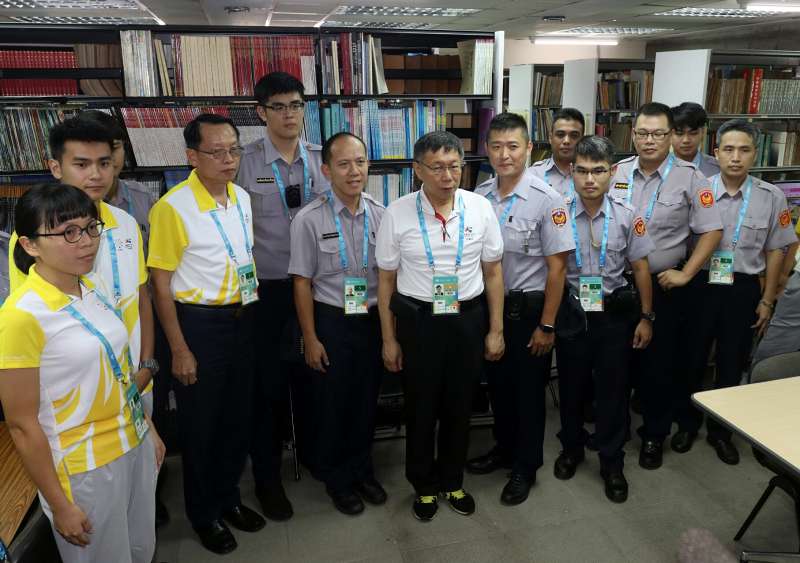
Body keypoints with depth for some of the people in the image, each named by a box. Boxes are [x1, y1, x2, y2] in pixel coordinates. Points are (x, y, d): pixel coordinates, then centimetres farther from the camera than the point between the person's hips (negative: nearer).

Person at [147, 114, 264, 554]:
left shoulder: (242, 198, 3)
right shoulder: (172, 207, -16)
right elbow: (161, 285, -13)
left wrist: (249, 311, 12)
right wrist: (179, 350, -13)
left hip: (240, 318, 6)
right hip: (198, 323, -6)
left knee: (238, 416, 18)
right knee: (200, 424, 10)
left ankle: (228, 496, 40)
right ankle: (203, 513, 32)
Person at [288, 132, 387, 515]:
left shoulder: (381, 216, -2)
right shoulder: (310, 220, -12)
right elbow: (302, 282, -8)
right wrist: (311, 339, -8)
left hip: (374, 319, 3)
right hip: (331, 321, -3)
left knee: (367, 399, 18)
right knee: (331, 403, 12)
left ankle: (362, 469, 42)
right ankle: (335, 477, 36)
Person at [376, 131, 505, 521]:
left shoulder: (480, 208, -5)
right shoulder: (397, 214, -9)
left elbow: (493, 272, 3)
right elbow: (386, 279, -2)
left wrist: (496, 329, 2)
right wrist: (388, 339, 0)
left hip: (468, 317, 2)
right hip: (417, 320, -1)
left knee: (460, 405, 16)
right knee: (421, 407, 13)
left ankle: (453, 481, 41)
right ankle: (424, 485, 38)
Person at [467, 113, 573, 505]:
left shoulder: (546, 200, -16)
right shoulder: (480, 194, -1)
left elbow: (556, 267, -14)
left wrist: (546, 325, -12)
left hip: (528, 308, -5)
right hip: (489, 305, 5)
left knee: (528, 388, 11)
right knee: (498, 383, 20)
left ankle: (525, 467, 32)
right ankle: (504, 448, 43)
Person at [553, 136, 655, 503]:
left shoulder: (627, 217, -7)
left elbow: (640, 268, 2)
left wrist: (645, 317, 4)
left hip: (614, 314, 0)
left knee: (613, 389, 9)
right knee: (571, 384, 15)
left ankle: (611, 463, 28)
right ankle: (571, 448, 39)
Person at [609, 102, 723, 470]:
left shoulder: (689, 178, -6)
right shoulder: (616, 173, 2)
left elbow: (711, 231, -5)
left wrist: (685, 274, -10)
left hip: (663, 285, -2)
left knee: (659, 363, 8)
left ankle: (654, 435, 26)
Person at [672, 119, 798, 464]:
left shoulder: (772, 198, -4)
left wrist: (767, 300, 3)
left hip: (743, 290, 1)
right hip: (699, 286, -1)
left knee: (731, 365, 13)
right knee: (692, 359, 11)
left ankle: (720, 430, 33)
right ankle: (687, 423, 31)